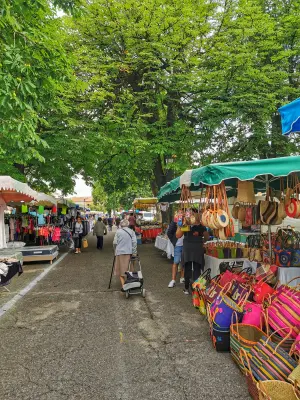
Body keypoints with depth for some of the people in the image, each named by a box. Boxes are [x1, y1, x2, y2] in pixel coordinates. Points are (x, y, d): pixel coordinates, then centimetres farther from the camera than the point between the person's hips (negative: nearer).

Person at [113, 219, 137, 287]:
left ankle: (123, 285, -1)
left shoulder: (118, 231, -3)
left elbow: (115, 242, -2)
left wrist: (116, 250, 15)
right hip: (129, 252, 2)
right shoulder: (132, 232, 1)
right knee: (128, 269, 15)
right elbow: (134, 242, -4)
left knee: (121, 269, 5)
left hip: (120, 252, -2)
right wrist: (134, 253, 2)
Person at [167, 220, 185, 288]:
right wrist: (173, 241, -3)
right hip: (178, 245, -2)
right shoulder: (174, 222, -3)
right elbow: (169, 232, 0)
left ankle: (182, 278, 23)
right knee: (176, 262, -2)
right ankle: (173, 280, 2)